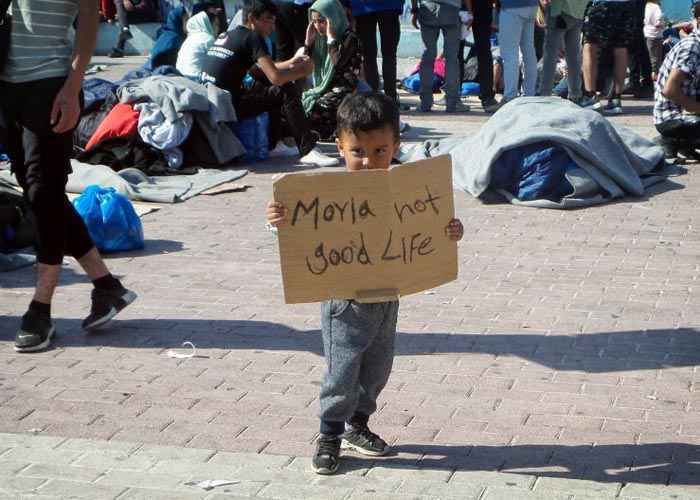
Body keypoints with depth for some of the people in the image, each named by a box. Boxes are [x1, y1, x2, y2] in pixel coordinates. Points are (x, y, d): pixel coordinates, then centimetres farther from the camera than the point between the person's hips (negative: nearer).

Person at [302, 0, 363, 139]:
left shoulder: (349, 38, -9)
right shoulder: (320, 38, 12)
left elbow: (338, 63, -26)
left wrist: (331, 37, -19)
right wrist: (308, 41, 0)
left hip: (345, 91, -7)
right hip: (324, 88, 7)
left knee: (314, 109, -29)